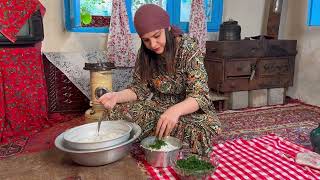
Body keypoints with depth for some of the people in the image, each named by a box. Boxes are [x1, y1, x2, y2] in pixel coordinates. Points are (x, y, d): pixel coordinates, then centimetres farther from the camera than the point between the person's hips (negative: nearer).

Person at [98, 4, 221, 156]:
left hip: (190, 109, -3)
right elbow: (140, 88, -1)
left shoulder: (188, 49, -19)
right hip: (158, 107, 4)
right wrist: (116, 96, -22)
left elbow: (199, 95, -24)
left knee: (198, 131, -36)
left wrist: (175, 110, -45)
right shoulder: (145, 54, -5)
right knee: (117, 113, -18)